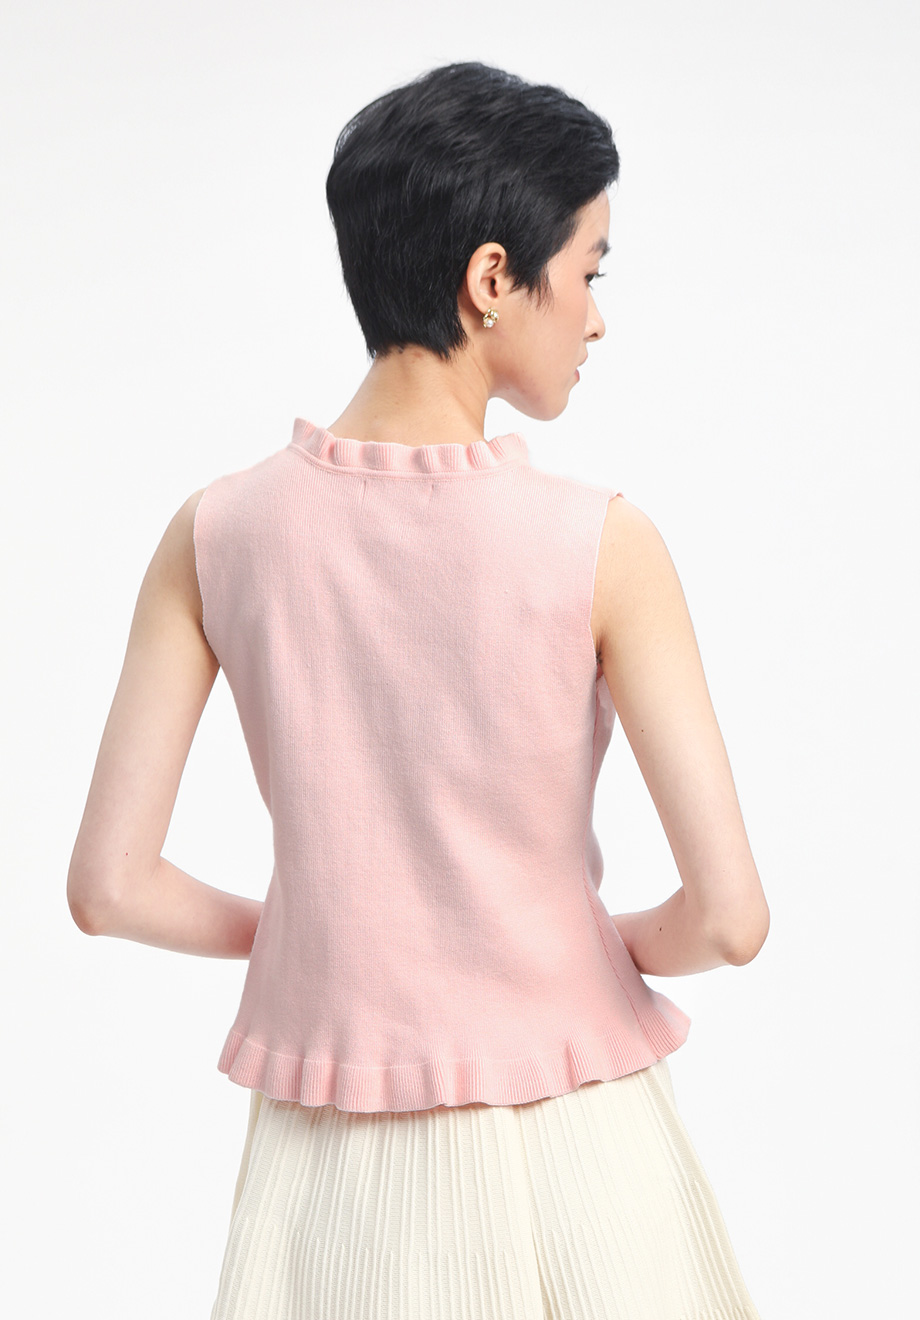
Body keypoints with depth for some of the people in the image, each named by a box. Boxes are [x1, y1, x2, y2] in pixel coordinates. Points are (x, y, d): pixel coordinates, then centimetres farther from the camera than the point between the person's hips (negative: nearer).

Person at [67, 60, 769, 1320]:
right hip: (560, 1140, -2)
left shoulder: (217, 534, -8)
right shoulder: (600, 546, -17)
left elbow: (110, 887, -7)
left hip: (329, 1147, 3)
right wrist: (618, 945, 3)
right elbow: (728, 914, -18)